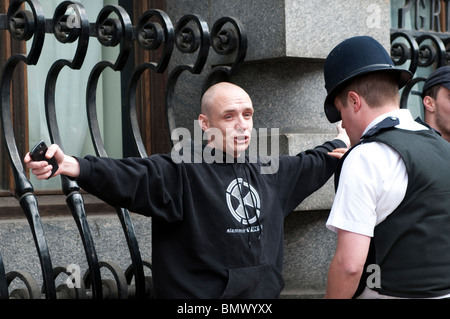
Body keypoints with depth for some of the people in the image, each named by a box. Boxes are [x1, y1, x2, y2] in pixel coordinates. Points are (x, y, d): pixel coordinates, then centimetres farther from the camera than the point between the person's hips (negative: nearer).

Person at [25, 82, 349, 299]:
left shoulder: (267, 174, 11)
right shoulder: (182, 171, -12)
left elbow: (308, 165, 30)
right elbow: (131, 177, -27)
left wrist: (341, 144, 42)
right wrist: (71, 166, -42)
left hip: (264, 291, 6)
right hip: (199, 293, -6)